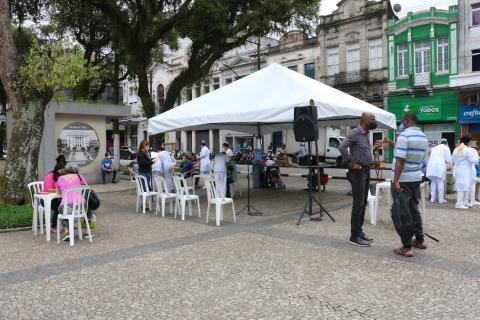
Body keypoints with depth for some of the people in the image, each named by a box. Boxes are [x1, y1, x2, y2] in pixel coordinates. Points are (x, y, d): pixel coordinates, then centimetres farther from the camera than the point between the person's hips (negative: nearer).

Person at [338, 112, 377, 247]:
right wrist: (351, 163, -19)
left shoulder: (366, 134, 13)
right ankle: (354, 236, -1)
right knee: (358, 204, -7)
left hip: (367, 171, 9)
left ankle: (359, 231, 21)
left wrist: (367, 166, 12)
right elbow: (341, 147, -26)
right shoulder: (355, 133, -14)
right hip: (358, 172, -9)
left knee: (363, 203, 12)